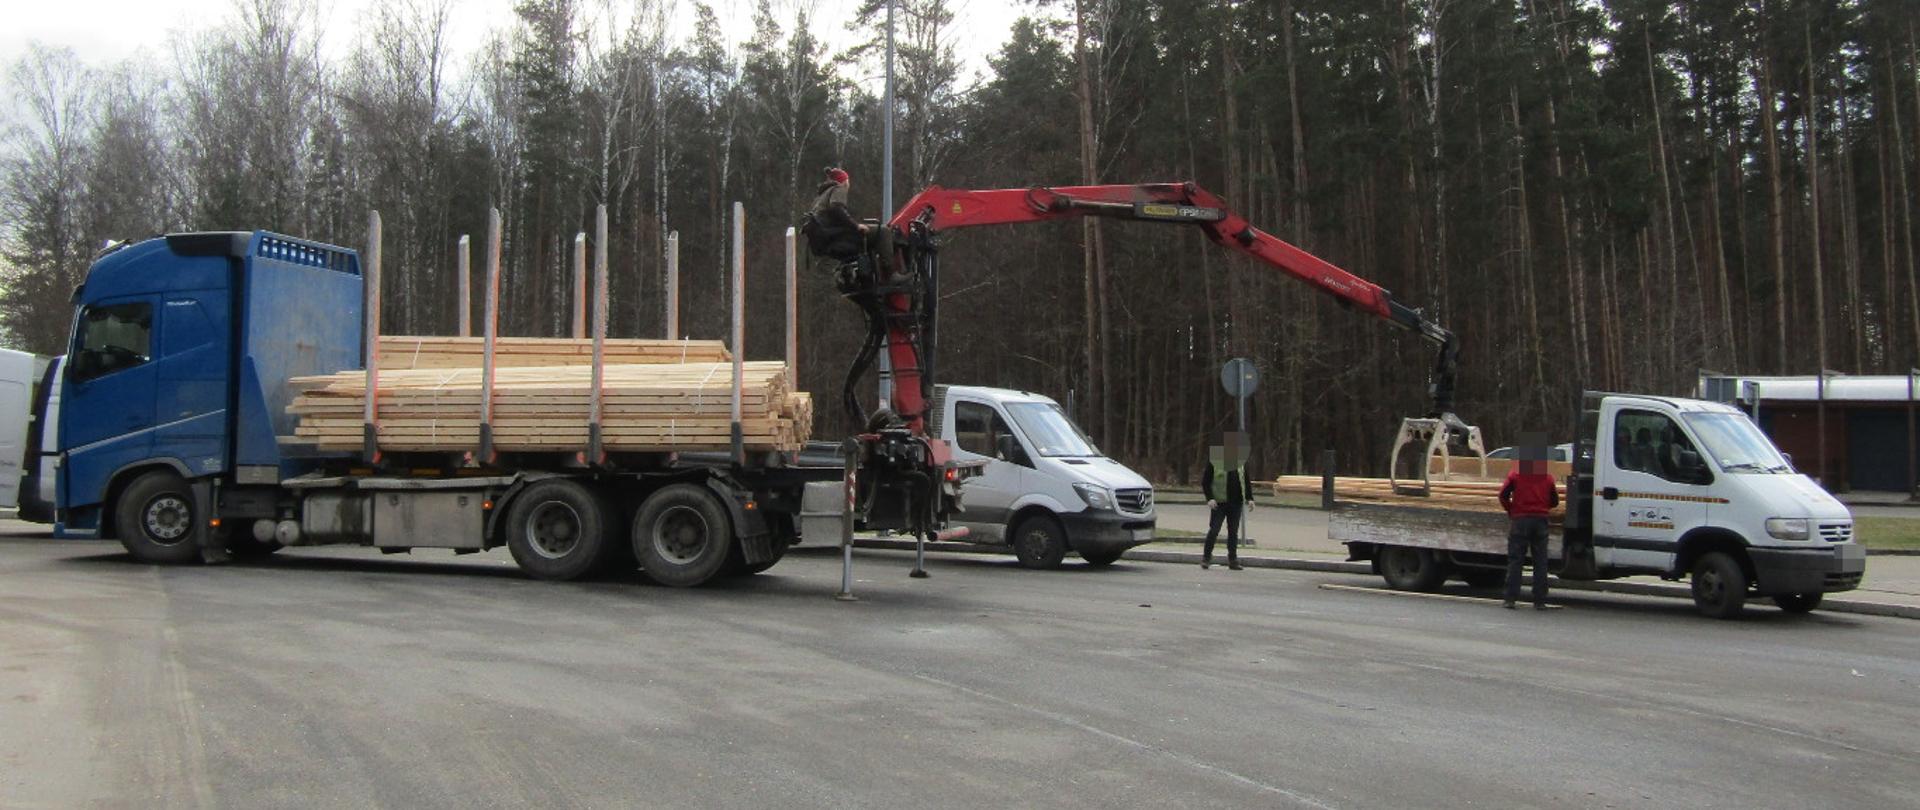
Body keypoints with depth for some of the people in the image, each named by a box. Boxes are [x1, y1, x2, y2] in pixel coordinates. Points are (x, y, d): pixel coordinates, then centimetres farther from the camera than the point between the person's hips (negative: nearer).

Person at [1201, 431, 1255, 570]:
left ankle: (1233, 559, 15)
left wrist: (1249, 498, 7)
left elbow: (1247, 481, 16)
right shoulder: (1214, 462, -5)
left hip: (1236, 503, 4)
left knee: (1233, 532, 7)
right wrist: (1210, 498, -14)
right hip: (1219, 503, -4)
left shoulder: (1241, 462, 8)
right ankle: (1206, 557, 10)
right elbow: (1205, 482, -4)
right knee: (1214, 530, -4)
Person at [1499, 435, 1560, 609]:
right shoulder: (1547, 476, 6)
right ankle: (1540, 601, 3)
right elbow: (1555, 501, 10)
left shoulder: (1515, 473, -1)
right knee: (1540, 562, 6)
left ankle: (1511, 599, -4)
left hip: (1520, 520, -2)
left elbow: (1503, 495, -6)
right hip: (1540, 521, 2)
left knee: (1515, 560, 1)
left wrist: (1510, 510, 9)